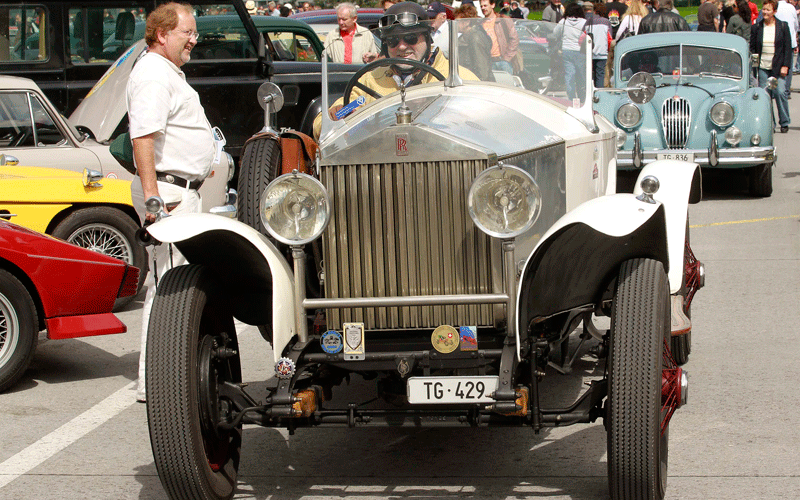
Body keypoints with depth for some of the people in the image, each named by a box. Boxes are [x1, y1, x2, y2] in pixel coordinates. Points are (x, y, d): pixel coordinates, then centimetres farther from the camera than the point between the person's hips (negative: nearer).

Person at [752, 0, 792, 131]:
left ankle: (784, 123, 2)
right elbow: (752, 47, 10)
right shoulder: (756, 27, 5)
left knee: (780, 92, -10)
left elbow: (788, 48, 1)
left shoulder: (783, 26, 1)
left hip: (778, 67, -2)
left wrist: (785, 66, -6)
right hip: (762, 67, 2)